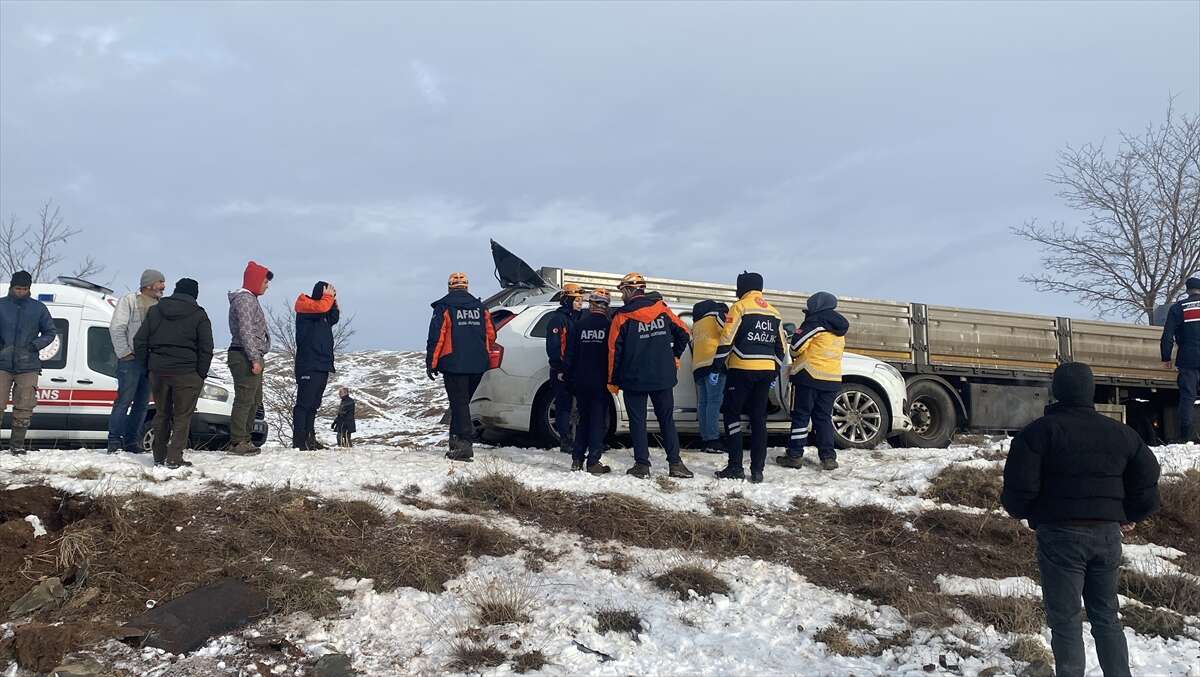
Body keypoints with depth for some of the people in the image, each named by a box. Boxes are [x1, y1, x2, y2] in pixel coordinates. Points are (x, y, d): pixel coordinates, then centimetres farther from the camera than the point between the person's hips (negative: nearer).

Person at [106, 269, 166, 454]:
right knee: (124, 400, -6)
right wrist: (125, 353, -12)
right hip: (130, 360, -6)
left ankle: (132, 440, 16)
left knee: (142, 403, 8)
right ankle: (115, 440, -1)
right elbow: (116, 328, -7)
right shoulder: (129, 301, -2)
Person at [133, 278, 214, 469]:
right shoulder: (199, 315, -2)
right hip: (186, 373, -4)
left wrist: (147, 367, 13)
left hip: (158, 371, 4)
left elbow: (139, 341, 8)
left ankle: (159, 456, 19)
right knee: (182, 417, 1)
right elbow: (206, 348, -7)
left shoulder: (155, 310, 10)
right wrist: (201, 374, 1)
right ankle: (174, 458, -6)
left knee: (161, 414, 15)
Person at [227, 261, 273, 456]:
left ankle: (244, 439, 20)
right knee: (244, 400, -9)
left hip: (250, 357, 11)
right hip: (245, 357, -11)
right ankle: (237, 442, -7)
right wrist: (255, 358, -22)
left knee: (254, 401, 14)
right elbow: (246, 332, -19)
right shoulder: (245, 299, -11)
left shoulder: (250, 299, 22)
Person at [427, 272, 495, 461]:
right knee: (462, 402, 16)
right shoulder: (479, 307, 11)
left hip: (454, 365, -5)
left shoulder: (444, 307, -3)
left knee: (459, 403, -2)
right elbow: (491, 336, 13)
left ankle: (465, 444, -8)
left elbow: (436, 337, -8)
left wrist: (431, 363, -3)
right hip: (478, 367, 5)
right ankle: (457, 440, 18)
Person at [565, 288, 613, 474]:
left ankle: (577, 459, 16)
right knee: (598, 421, 1)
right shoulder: (609, 326, -7)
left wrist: (570, 376, 13)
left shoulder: (579, 326, 1)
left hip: (581, 382, 3)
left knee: (583, 418, 15)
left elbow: (570, 354, 5)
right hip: (601, 382, -3)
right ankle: (593, 462, -3)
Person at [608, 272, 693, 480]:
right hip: (663, 377, 3)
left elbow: (614, 350, -5)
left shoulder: (621, 316, -7)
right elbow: (683, 332, 6)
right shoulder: (661, 309, 2)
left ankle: (642, 465, 3)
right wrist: (675, 356, 20)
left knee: (637, 421, 5)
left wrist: (613, 381, 3)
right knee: (667, 420, 10)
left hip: (634, 378, -3)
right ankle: (675, 464, 7)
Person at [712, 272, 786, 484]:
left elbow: (726, 339, -11)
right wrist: (775, 371, 24)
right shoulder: (774, 312, 14)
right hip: (766, 371, 6)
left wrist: (718, 363, -5)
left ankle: (735, 466, -2)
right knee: (758, 419, 9)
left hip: (741, 370, -5)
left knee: (732, 414, 4)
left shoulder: (740, 307, -6)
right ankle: (757, 470, 7)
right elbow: (781, 346, 17)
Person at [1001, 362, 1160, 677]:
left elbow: (1019, 485, -15)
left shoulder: (1040, 431, -9)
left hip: (1060, 534, -5)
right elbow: (1148, 482, 9)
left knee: (1065, 620, 2)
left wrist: (1020, 511, 6)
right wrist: (1129, 516, 22)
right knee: (1106, 616, 17)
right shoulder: (1121, 433, 8)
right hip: (1107, 533, 5)